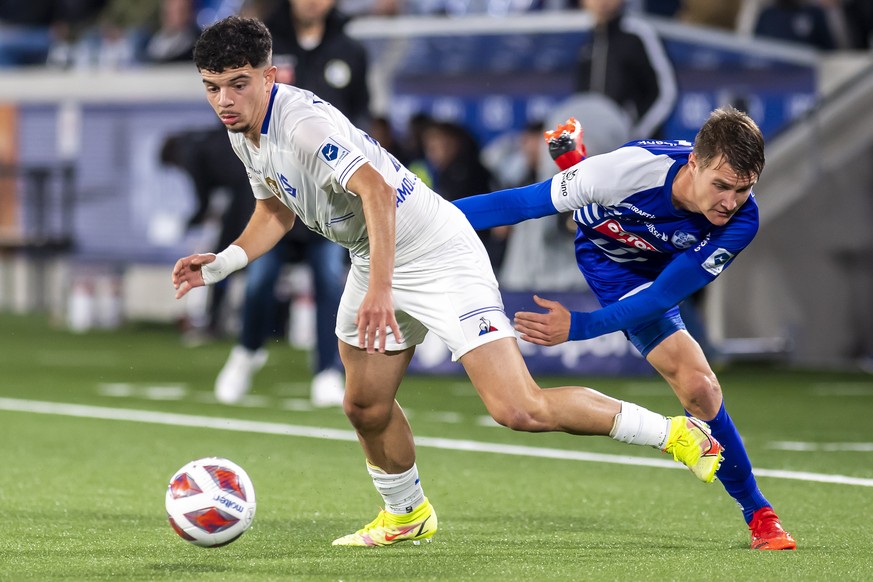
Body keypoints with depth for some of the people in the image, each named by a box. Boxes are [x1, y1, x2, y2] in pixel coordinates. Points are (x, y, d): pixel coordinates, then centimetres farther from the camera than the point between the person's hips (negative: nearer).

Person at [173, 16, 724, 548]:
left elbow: (376, 190, -39)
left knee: (518, 409, -17)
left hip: (439, 257, -10)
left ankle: (676, 433, -4)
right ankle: (407, 514, 40)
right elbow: (276, 211, 20)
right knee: (366, 407, 14)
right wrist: (220, 265, 6)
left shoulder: (305, 123, -27)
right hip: (375, 263, 10)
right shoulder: (245, 134, 4)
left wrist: (379, 290, -47)